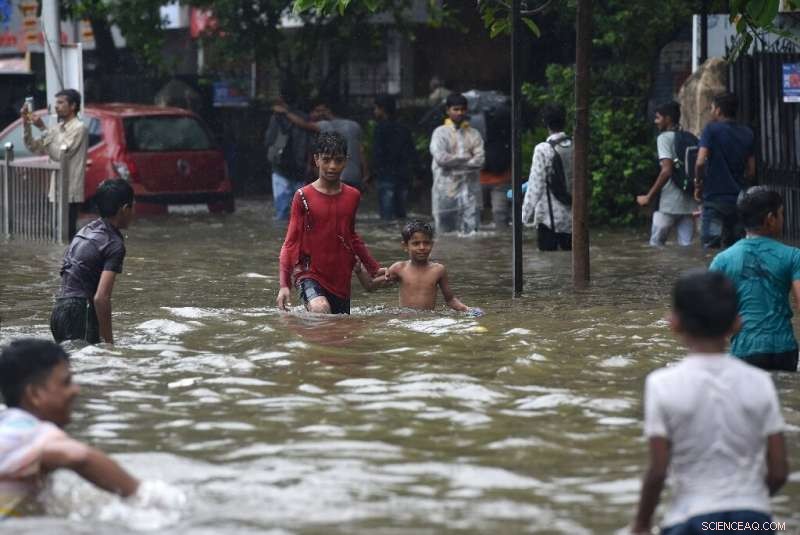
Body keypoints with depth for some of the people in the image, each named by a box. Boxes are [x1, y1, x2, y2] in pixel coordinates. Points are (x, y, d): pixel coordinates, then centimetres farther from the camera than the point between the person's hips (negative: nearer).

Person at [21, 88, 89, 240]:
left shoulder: (79, 128, -11)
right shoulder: (57, 128, 15)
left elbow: (60, 154, -19)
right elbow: (34, 147, 14)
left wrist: (43, 128, -17)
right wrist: (26, 124, 1)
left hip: (71, 193, -8)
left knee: (67, 233, -9)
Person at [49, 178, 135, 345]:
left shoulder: (86, 230, 18)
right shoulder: (115, 245, -9)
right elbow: (101, 297, -19)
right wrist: (109, 342, -14)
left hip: (59, 311, 9)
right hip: (79, 313, -9)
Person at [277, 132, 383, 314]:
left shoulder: (352, 196, 8)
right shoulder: (304, 197, -6)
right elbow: (291, 242, -5)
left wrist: (374, 268, 28)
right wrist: (284, 285, -13)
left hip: (341, 279, 5)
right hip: (310, 274, -5)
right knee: (320, 310, -32)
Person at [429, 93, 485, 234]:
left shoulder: (474, 134, 11)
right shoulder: (440, 132, 5)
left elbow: (480, 159, -1)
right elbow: (440, 157, -10)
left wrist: (454, 162, -9)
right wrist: (467, 157, -4)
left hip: (469, 189, 2)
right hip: (446, 189, -2)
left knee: (471, 230, -6)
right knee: (445, 230, 0)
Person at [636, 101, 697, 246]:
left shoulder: (665, 138, -7)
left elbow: (667, 171, -17)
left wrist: (649, 197, -13)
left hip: (669, 202, -6)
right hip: (689, 202, 6)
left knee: (656, 245, 6)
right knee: (686, 245, 3)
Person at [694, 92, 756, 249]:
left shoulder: (711, 129, -7)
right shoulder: (747, 134, 9)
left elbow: (700, 162, -17)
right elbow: (751, 172, 10)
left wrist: (698, 184, -1)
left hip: (714, 197, -5)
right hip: (738, 199, 5)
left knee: (711, 247, -5)